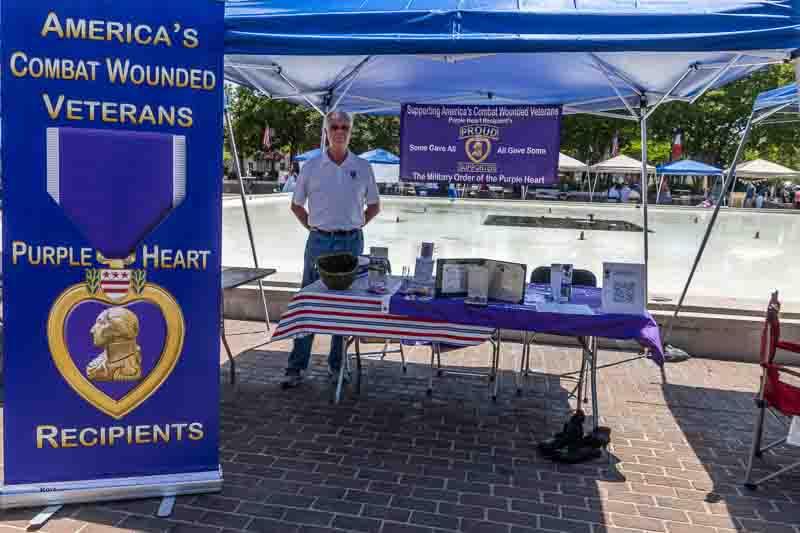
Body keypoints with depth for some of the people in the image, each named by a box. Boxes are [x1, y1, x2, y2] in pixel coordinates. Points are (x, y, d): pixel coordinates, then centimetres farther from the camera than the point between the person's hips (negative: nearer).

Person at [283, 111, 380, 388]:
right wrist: (313, 227, 3)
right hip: (319, 241, -1)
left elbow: (374, 206, 13)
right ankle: (296, 367, 8)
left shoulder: (363, 167, 3)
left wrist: (354, 227, 5)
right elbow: (296, 205, 11)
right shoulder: (311, 167, 1)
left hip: (351, 242, 1)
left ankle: (337, 365, 22)